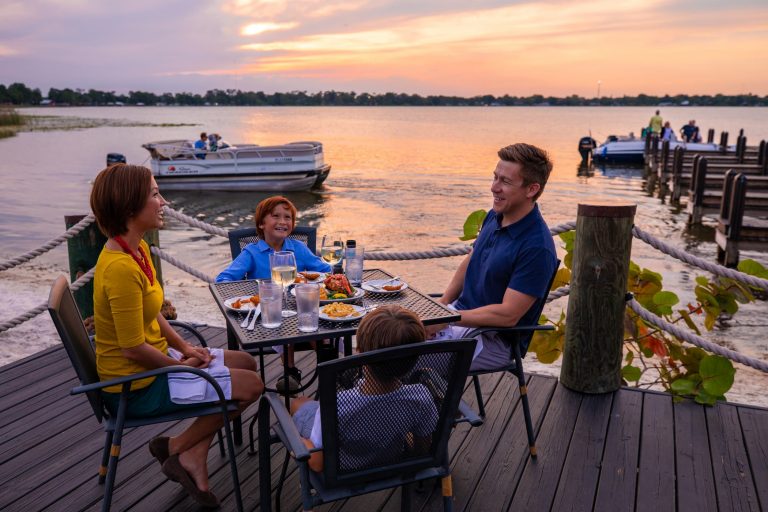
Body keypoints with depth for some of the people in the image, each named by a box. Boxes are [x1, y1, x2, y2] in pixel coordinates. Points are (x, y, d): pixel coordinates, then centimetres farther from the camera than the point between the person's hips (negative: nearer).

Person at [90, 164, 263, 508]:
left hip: (152, 363, 10)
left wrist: (185, 348, 2)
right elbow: (133, 348, -26)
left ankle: (194, 459, 13)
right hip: (136, 387, -10)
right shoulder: (120, 267, -29)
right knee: (251, 386, -7)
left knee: (245, 362, 14)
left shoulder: (138, 249, 1)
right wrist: (181, 364, -10)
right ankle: (178, 449, 11)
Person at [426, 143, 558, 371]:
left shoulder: (537, 248, -24)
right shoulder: (494, 217, 3)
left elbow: (508, 315, -24)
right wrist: (442, 304, 2)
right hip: (459, 313, 8)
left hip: (495, 339, -8)